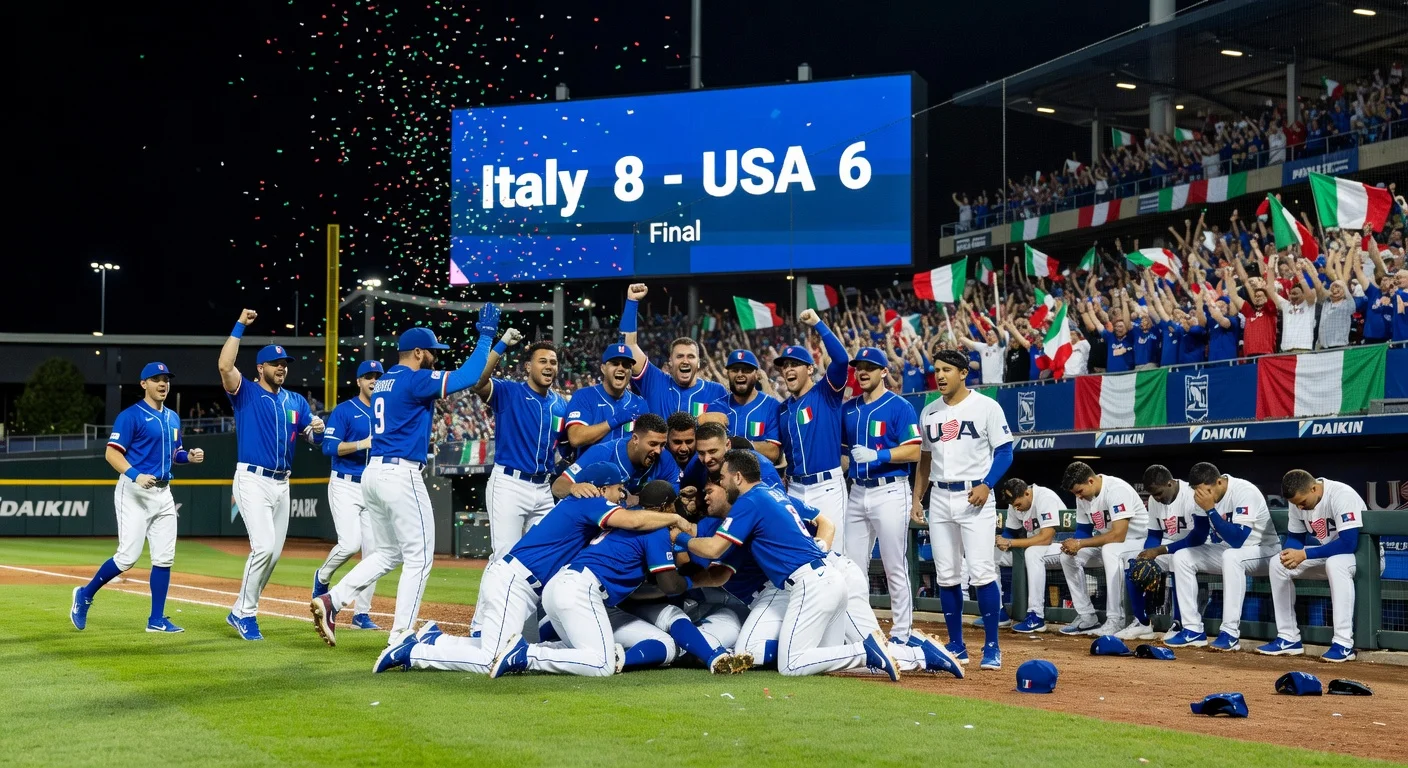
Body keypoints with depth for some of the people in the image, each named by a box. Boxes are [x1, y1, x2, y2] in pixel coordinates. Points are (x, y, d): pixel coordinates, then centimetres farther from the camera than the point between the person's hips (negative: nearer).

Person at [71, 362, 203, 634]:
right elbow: (112, 453, -14)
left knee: (164, 558, 2)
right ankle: (85, 595, 11)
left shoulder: (173, 418, 15)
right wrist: (135, 474, -29)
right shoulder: (131, 415, -8)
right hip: (134, 492, -7)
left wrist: (189, 456, 4)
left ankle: (157, 620, 8)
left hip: (163, 492, 7)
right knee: (128, 556, -11)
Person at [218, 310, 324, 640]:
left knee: (273, 553, 7)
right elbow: (225, 365, -18)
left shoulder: (296, 401, 14)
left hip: (281, 485, 6)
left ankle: (241, 611, 20)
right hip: (253, 480, -6)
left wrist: (317, 428, -14)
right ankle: (245, 612, -5)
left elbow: (313, 437, 10)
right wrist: (239, 326, -14)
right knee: (263, 547, -18)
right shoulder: (246, 393, -1)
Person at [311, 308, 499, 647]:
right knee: (418, 558, -1)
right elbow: (468, 376, -17)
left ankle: (330, 600, 5)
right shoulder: (415, 380, -10)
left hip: (373, 473, 9)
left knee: (389, 554, 20)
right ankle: (400, 640, -3)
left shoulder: (382, 382, 15)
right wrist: (486, 334, -8)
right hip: (402, 476, -9)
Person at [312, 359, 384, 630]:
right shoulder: (344, 411, -4)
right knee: (350, 543, -19)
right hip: (345, 486, -5)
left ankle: (361, 614, 6)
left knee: (373, 551, 0)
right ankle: (322, 577, 13)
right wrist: (362, 444, -21)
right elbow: (329, 447, -13)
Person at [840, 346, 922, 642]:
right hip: (857, 493, 6)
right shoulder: (848, 409, 12)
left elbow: (914, 452, -13)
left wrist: (877, 455, -24)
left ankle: (900, 635, 4)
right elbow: (840, 447, 21)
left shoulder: (900, 407, -6)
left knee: (895, 568, -2)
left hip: (889, 492, -6)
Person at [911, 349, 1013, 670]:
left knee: (981, 572, -12)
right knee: (946, 575, 6)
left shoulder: (986, 407, -3)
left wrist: (986, 484, -18)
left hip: (975, 497, -5)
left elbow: (1004, 451, -5)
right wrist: (917, 498, 13)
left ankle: (992, 647, -5)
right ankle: (956, 646, 15)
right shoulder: (929, 412, 13)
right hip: (939, 497, 6)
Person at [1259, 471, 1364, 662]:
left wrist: (1304, 555, -33)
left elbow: (1349, 543, -34)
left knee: (1335, 562, -39)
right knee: (1277, 563, -5)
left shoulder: (1341, 495, -28)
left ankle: (1344, 644, -38)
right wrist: (1290, 552, -19)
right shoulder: (1298, 499, -5)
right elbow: (1294, 537, 6)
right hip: (1327, 554, 8)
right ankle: (1289, 639, -1)